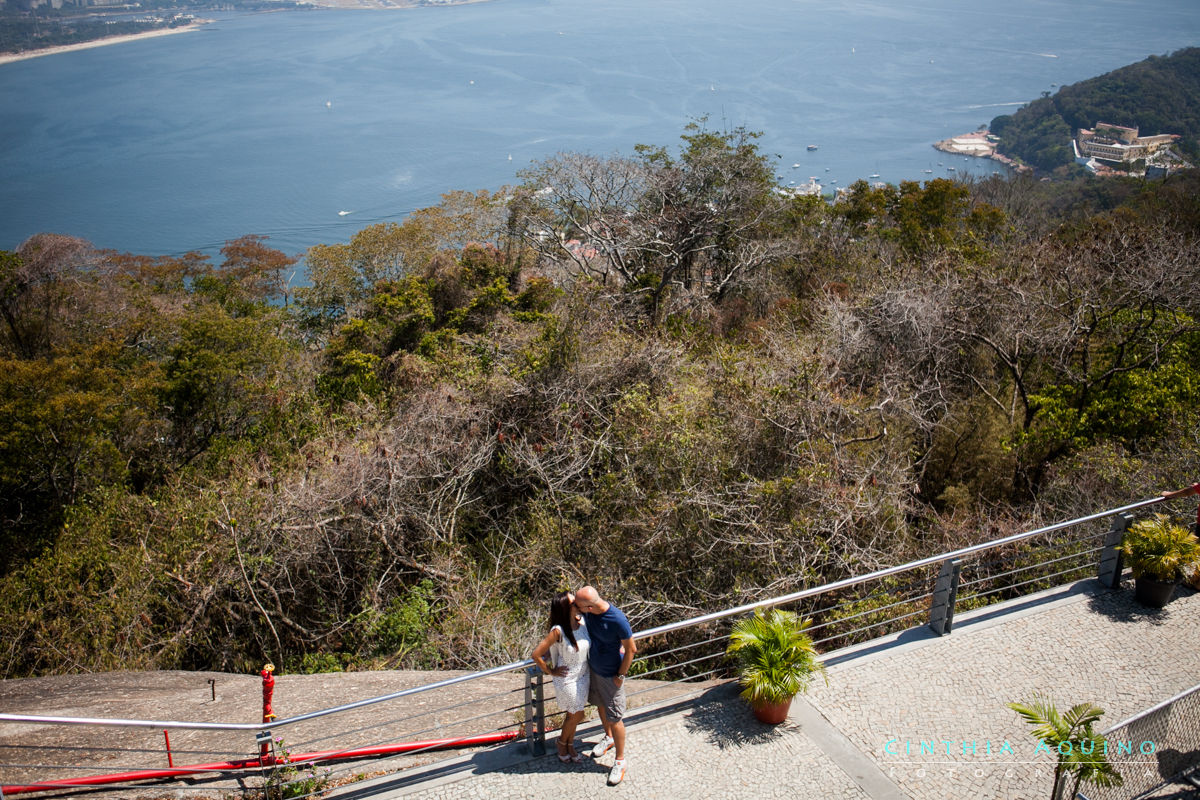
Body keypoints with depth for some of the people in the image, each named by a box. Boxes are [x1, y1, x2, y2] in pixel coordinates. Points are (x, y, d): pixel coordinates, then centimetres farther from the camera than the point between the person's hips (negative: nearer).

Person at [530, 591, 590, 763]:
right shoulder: (558, 631, -30)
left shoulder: (582, 621, -12)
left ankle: (570, 745, 44)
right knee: (577, 716, 11)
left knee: (574, 714, 21)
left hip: (583, 676, 5)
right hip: (567, 679, -5)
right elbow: (536, 654, -24)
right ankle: (562, 742, 40)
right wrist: (551, 672, -12)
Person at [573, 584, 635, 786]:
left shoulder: (617, 620, -34)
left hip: (610, 675, -7)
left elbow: (631, 649, -21)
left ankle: (620, 761, 24)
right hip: (592, 668, 7)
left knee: (614, 718, 6)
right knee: (600, 705, 27)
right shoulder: (588, 611, -16)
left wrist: (620, 676, -14)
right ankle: (608, 738, 52)